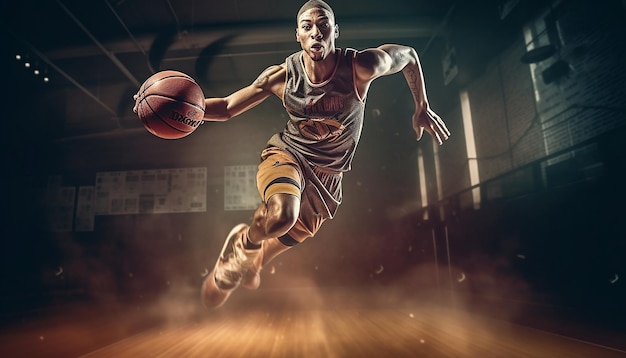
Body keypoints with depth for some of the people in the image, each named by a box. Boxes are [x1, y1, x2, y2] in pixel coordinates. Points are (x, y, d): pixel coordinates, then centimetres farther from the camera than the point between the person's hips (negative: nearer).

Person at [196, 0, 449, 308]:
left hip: (327, 173, 3)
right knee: (281, 216, -35)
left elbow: (408, 55, 0)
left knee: (293, 235, 20)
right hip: (286, 155, -2)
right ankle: (242, 244, 4)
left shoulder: (361, 66, -20)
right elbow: (227, 108, -9)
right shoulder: (281, 76, -17)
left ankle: (253, 263, 56)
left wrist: (422, 109, -1)